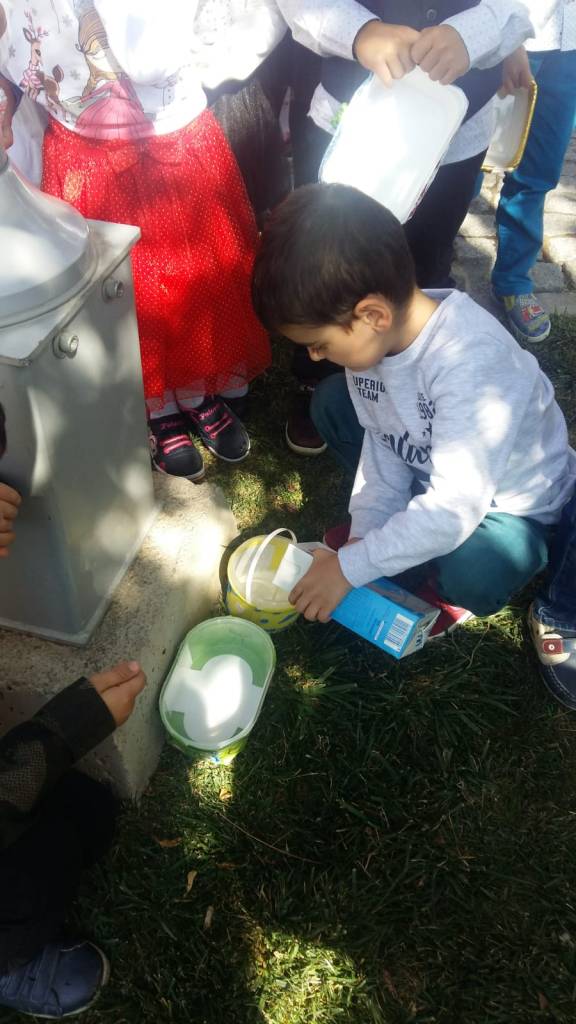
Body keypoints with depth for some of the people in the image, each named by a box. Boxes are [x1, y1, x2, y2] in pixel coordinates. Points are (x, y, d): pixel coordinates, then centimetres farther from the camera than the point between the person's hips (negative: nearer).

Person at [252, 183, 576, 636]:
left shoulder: (472, 366, -38)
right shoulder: (375, 334, -16)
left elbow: (454, 509, -37)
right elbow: (381, 444, -5)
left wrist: (350, 566, -31)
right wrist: (365, 531, -12)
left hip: (511, 507, -6)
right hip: (430, 473, 7)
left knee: (468, 573, -37)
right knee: (333, 403, -5)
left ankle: (449, 587, 1)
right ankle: (399, 529, 8)